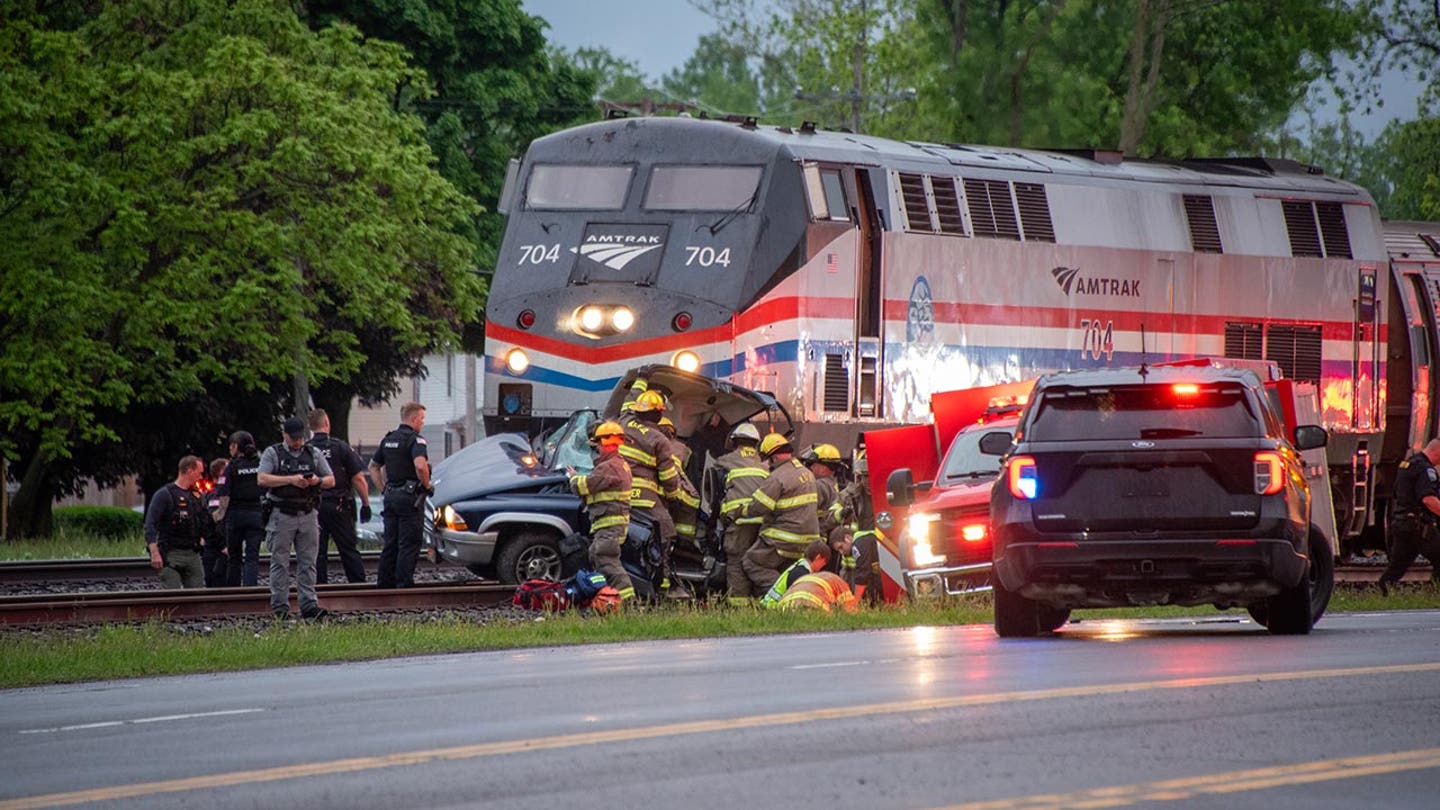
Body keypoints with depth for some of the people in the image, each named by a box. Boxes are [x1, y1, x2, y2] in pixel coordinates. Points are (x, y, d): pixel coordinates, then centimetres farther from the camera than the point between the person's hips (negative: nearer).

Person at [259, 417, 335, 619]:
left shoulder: (313, 454, 14)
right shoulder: (273, 454, 3)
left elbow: (331, 480, 15)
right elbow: (262, 479, -10)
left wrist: (318, 481, -9)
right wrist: (291, 480, -17)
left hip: (308, 514, 3)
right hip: (282, 516, -3)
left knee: (307, 563, 1)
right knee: (280, 562, -2)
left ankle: (309, 604, 1)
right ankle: (280, 607, 0)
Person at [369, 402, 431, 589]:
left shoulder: (388, 439, 13)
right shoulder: (415, 440, -12)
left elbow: (373, 466, 21)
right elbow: (420, 466, -29)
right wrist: (426, 485, -13)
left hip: (391, 495, 8)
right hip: (410, 496, -8)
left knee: (390, 544, 12)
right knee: (409, 544, -4)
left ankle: (384, 583, 14)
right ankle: (404, 584, -7)